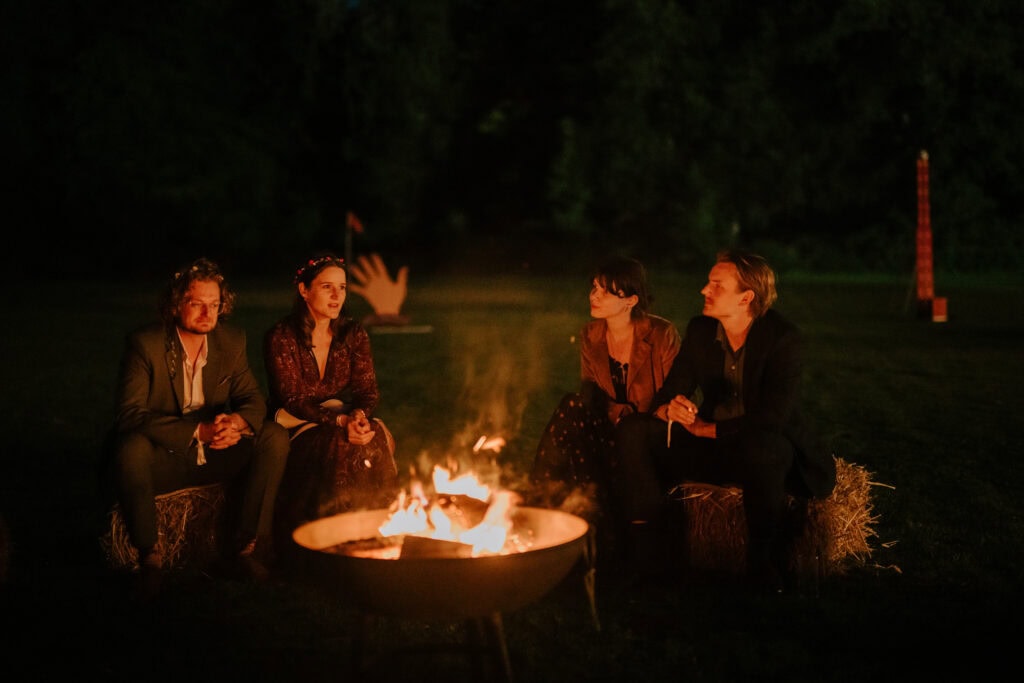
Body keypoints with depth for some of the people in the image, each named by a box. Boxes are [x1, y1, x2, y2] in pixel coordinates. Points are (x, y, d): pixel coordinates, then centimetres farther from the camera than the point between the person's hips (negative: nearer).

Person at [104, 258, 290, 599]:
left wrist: (238, 421, -25)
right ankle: (149, 554, -20)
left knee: (275, 436, -15)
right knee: (132, 446, -37)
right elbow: (131, 416, -22)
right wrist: (198, 431, -32)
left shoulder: (231, 341, 0)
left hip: (214, 455, 5)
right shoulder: (144, 344, -14)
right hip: (161, 460, -4)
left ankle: (248, 542, -9)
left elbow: (253, 398, 2)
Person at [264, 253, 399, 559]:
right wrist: (340, 421, -32)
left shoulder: (354, 334, 3)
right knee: (337, 445, -34)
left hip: (343, 419, 4)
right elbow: (293, 400, -17)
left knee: (378, 438, -27)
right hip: (295, 427, -4)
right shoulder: (281, 337, -10)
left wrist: (359, 415, -28)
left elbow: (368, 390, -2)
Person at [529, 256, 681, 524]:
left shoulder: (662, 335, -11)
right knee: (575, 403, -26)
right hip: (608, 431, 5)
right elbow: (590, 394, 3)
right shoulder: (590, 335, 3)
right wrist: (617, 412, -19)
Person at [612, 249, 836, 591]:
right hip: (712, 447, 6)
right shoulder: (700, 329, 0)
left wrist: (704, 429, -19)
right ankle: (646, 552, -13)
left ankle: (765, 574, -26)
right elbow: (671, 390, 2)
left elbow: (771, 419, -27)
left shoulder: (785, 338, -18)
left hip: (769, 450, -5)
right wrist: (670, 409, -24)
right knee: (633, 431, -13)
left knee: (761, 447, -42)